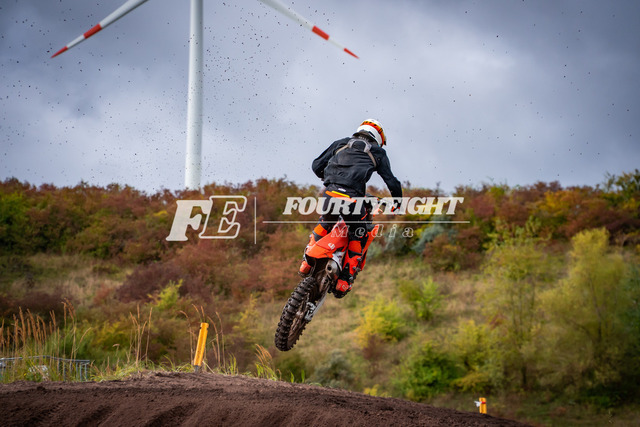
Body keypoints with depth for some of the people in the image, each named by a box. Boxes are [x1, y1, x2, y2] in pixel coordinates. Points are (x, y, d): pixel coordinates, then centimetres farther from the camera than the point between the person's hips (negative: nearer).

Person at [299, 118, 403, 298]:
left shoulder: (340, 143, 26)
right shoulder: (377, 152, 21)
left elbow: (316, 165, 26)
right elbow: (391, 182, 18)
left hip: (329, 194, 3)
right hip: (352, 198, -3)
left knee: (325, 223, 34)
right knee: (358, 237, 19)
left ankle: (306, 261, 20)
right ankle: (345, 280, 7)